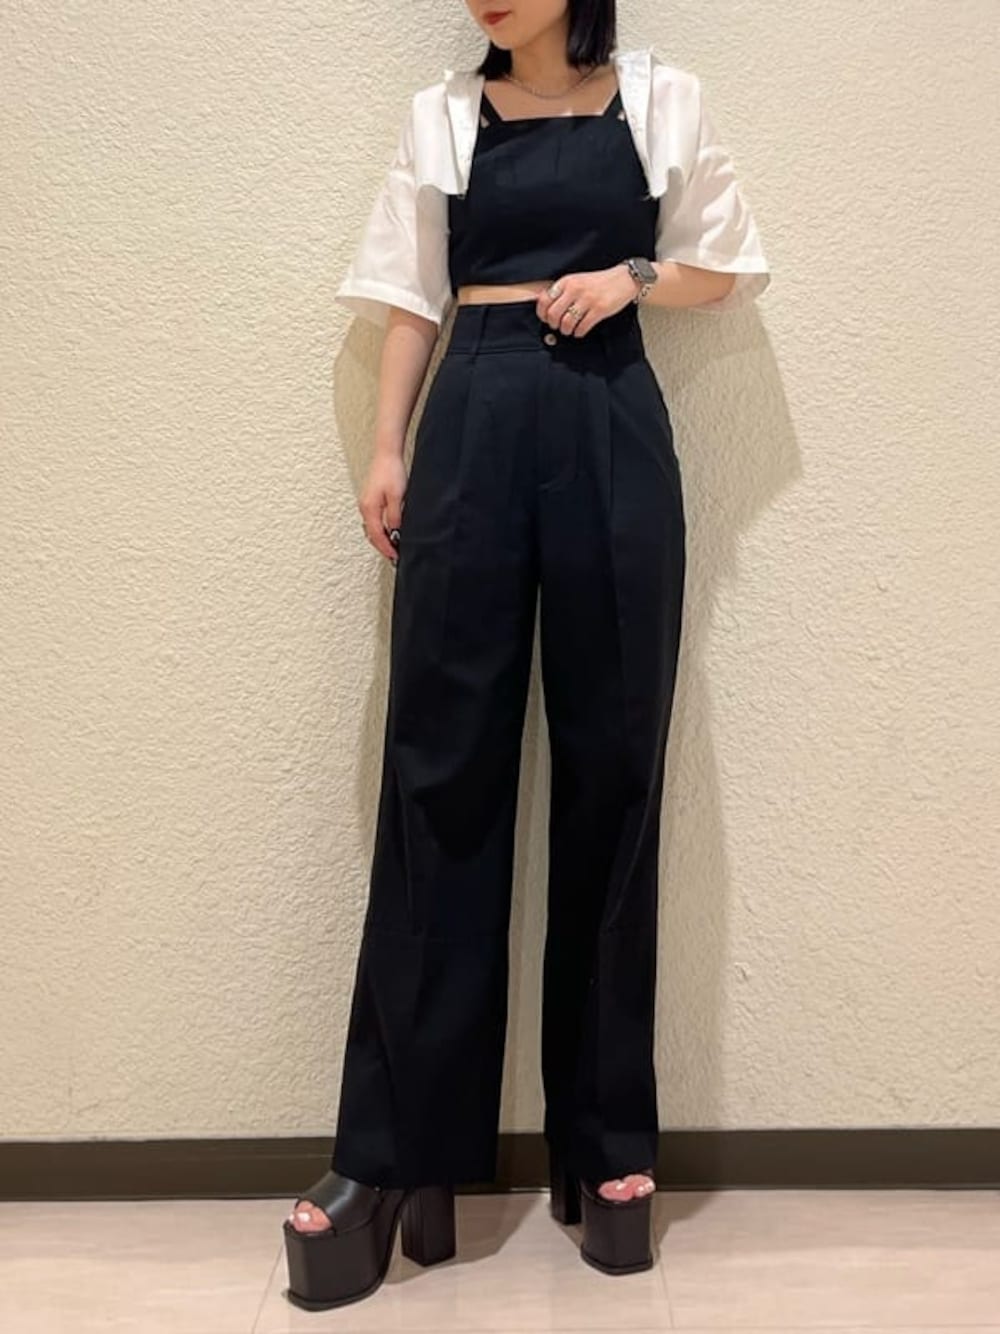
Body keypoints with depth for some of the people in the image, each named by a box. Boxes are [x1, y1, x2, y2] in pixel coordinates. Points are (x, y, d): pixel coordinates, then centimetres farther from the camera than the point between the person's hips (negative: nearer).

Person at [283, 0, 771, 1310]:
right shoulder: (443, 116, 14)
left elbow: (728, 267, 15)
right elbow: (412, 298, 12)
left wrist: (632, 277, -4)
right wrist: (388, 451, 1)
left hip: (613, 429, 0)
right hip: (474, 426, 1)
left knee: (612, 764, 0)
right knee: (440, 766, -4)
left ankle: (606, 1138, 13)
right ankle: (394, 1151, 5)